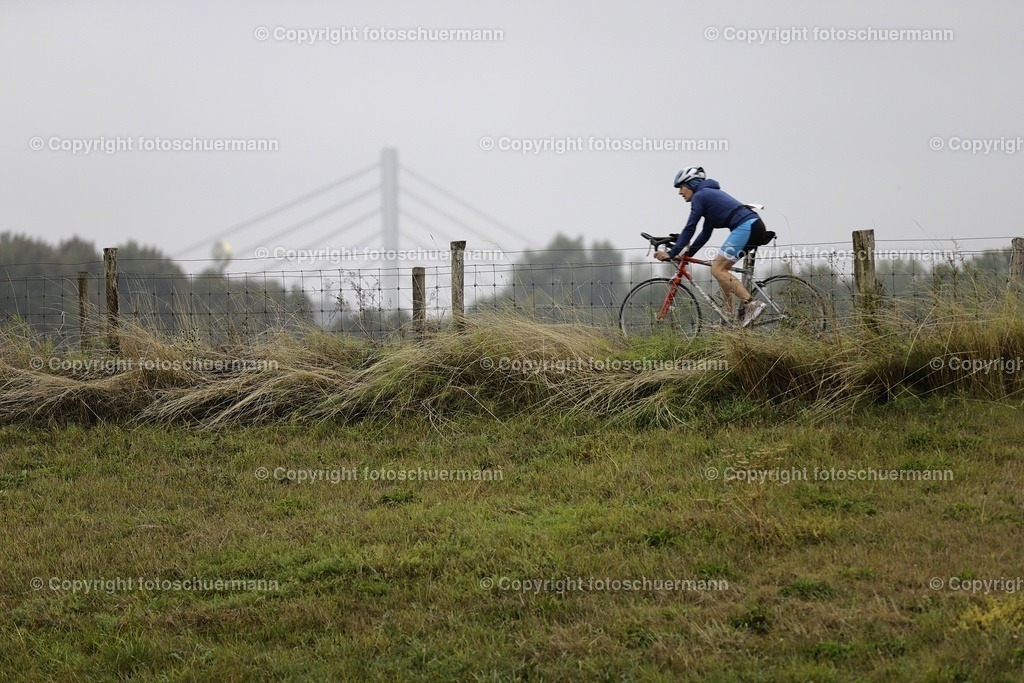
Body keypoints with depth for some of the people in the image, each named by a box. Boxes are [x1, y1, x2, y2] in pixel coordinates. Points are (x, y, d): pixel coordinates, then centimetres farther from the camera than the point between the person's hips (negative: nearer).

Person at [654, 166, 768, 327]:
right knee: (720, 268, 15)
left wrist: (671, 253, -3)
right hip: (755, 227, 10)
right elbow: (706, 232, 29)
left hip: (745, 227, -10)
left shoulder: (699, 196, -1)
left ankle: (752, 304, -19)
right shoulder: (710, 194, 28)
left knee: (717, 270, -10)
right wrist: (689, 253, 26)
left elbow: (689, 229, -5)